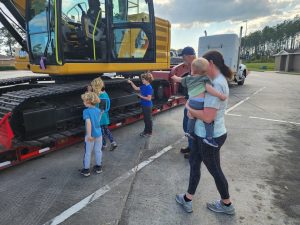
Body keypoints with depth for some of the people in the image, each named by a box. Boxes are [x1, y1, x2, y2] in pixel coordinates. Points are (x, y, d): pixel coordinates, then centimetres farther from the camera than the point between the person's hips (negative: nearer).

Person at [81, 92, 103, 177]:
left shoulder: (86, 111, -17)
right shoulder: (98, 110, -1)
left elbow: (88, 123, -27)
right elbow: (98, 120, 5)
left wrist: (89, 135, -27)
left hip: (91, 135, -5)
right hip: (99, 134, 5)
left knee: (87, 152, 10)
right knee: (98, 151, 18)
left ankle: (86, 170, 22)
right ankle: (99, 167, 32)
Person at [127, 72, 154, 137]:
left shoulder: (149, 88, -21)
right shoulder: (143, 86, 5)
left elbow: (149, 98, -25)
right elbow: (136, 88, 16)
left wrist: (141, 96, -17)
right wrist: (131, 82, 6)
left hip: (148, 106, -9)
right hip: (144, 105, 9)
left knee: (148, 119, 5)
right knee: (145, 119, 20)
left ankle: (149, 132, 18)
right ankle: (146, 131, 34)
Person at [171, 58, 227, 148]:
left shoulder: (188, 78, 15)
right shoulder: (205, 79, -3)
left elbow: (179, 79, 34)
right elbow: (209, 89, -21)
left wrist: (174, 77, 56)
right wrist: (220, 95, -23)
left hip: (191, 102, 7)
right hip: (200, 103, -6)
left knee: (192, 117, 30)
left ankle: (189, 132, 46)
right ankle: (209, 138, -1)